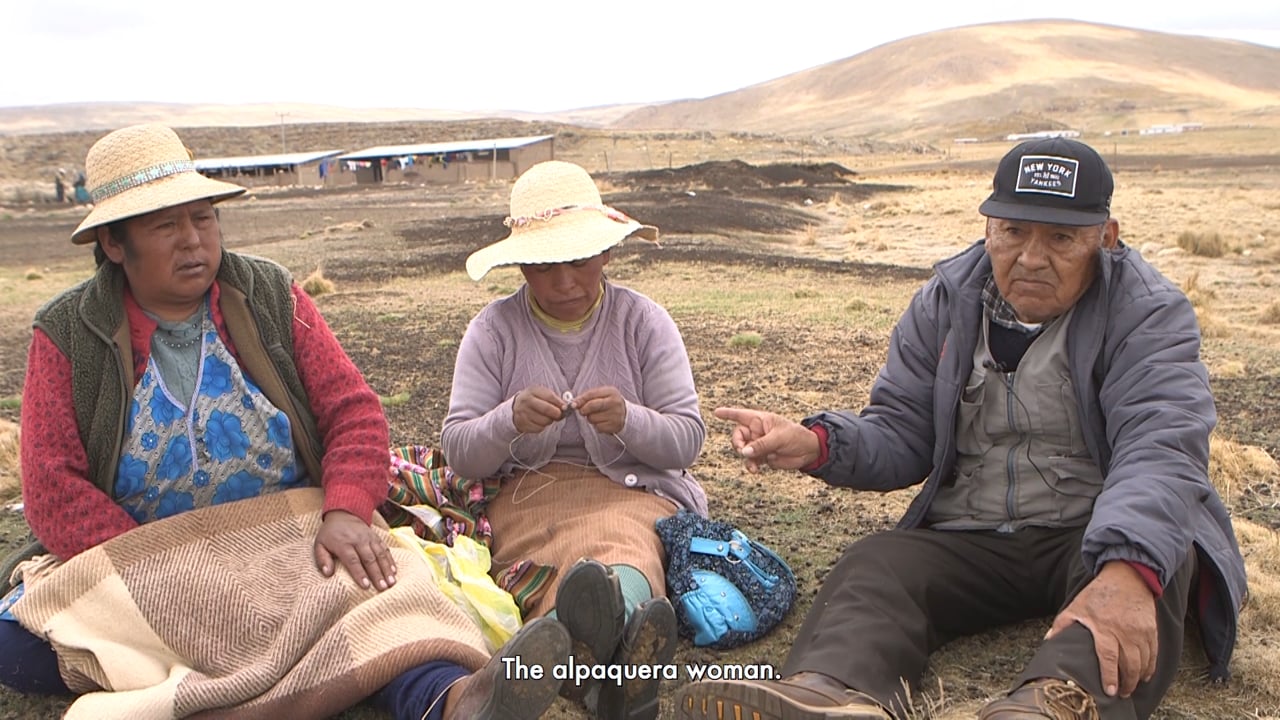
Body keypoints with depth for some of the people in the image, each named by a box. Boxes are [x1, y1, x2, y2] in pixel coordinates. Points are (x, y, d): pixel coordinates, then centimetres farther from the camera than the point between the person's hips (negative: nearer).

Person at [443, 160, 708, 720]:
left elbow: (688, 439, 3)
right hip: (525, 494, 0)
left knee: (620, 545, -41)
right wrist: (510, 420, -20)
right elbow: (458, 453, 3)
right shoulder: (493, 330, 8)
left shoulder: (643, 321, 7)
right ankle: (613, 659, -71)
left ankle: (589, 652, -73)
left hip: (631, 490, 0)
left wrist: (628, 420, -20)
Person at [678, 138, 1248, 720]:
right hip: (968, 538, 3)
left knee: (1146, 571, -34)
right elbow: (902, 432, 6)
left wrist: (1127, 568, -44)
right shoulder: (944, 302, 6)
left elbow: (1162, 449, -23)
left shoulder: (1150, 313, -6)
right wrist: (817, 444, -18)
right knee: (873, 564, -26)